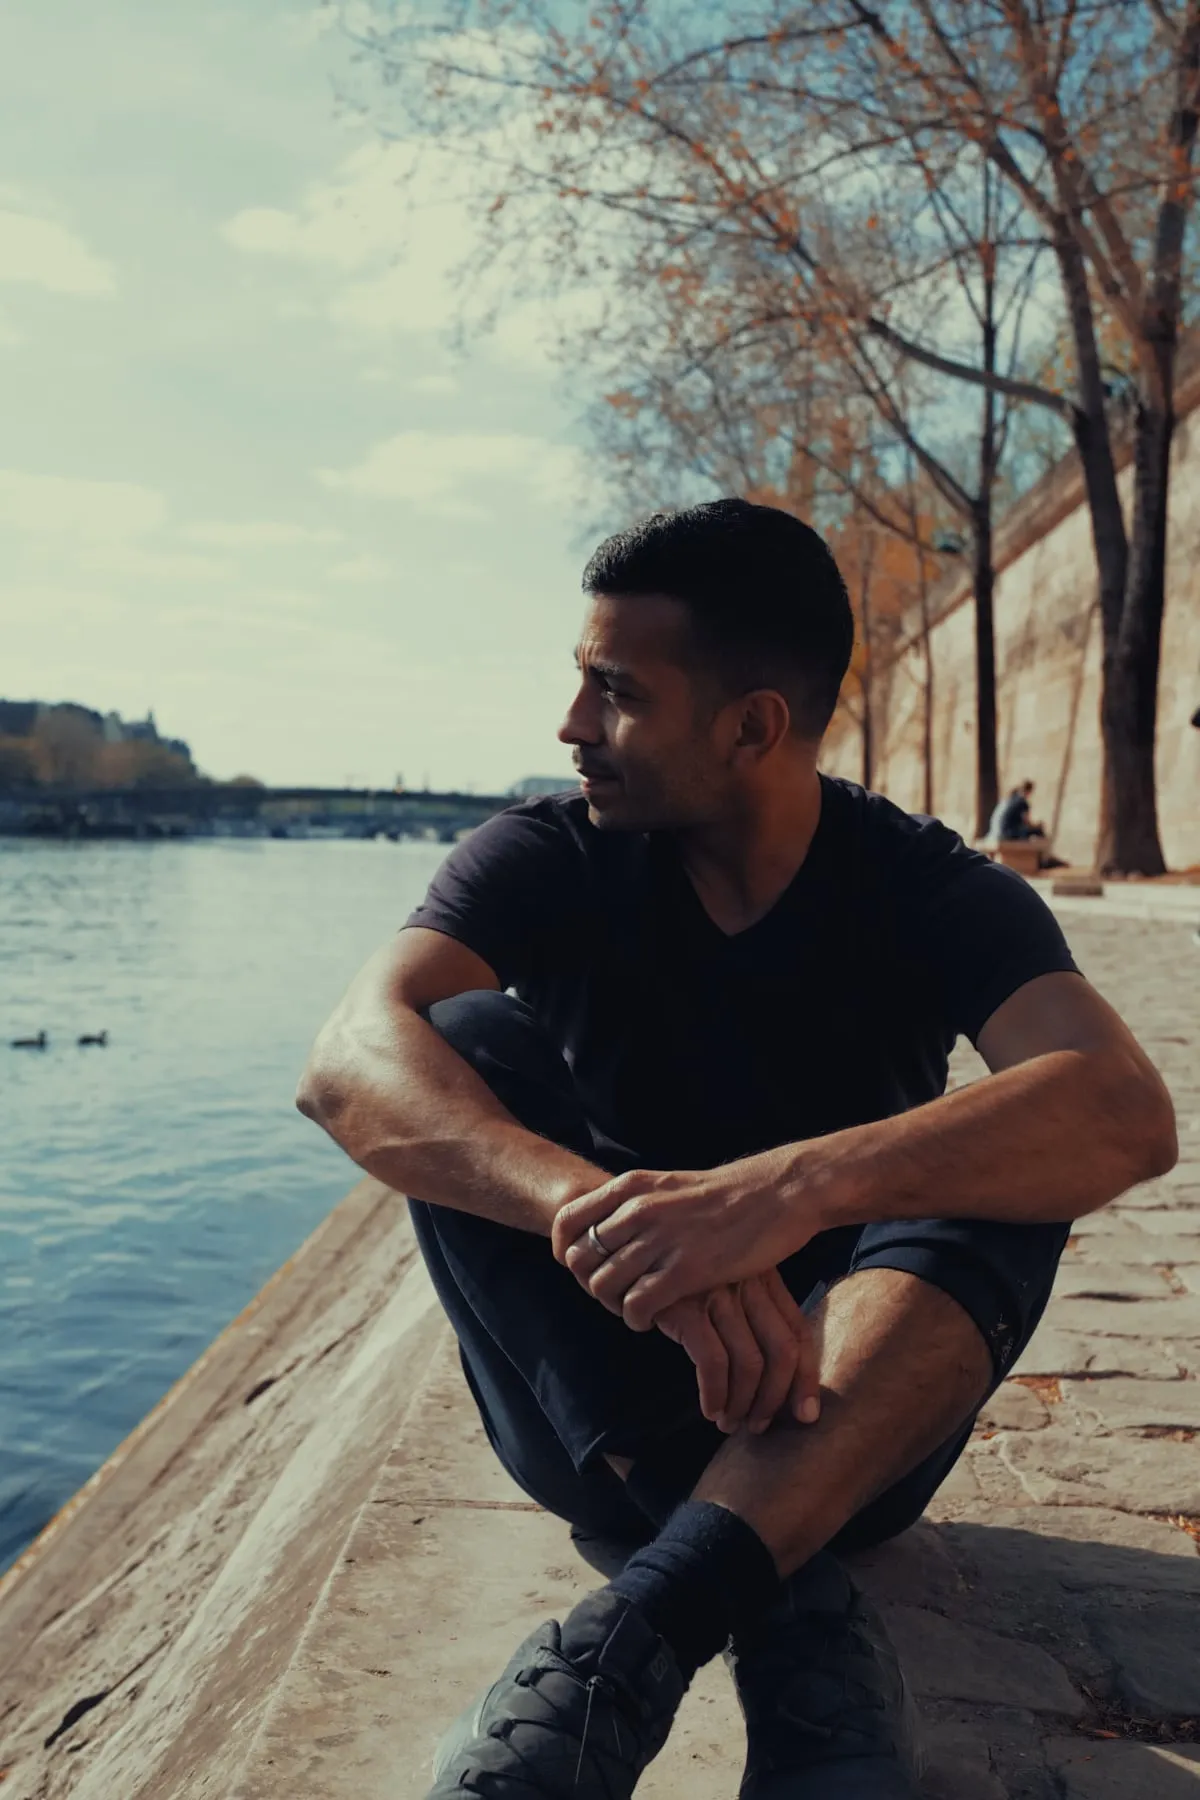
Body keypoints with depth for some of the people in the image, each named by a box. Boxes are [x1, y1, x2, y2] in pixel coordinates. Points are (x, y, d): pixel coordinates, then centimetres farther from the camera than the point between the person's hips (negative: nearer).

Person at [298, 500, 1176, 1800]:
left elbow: (1126, 1115, -30)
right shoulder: (549, 857, -8)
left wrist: (795, 1186, -46)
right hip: (600, 1401, 1)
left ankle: (644, 1623, -37)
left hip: (849, 1418, 0)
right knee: (471, 1046, -21)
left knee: (999, 1162, -26)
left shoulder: (931, 893, -10)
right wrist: (600, 1209, -44)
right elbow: (348, 1066, -26)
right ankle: (784, 1606, -29)